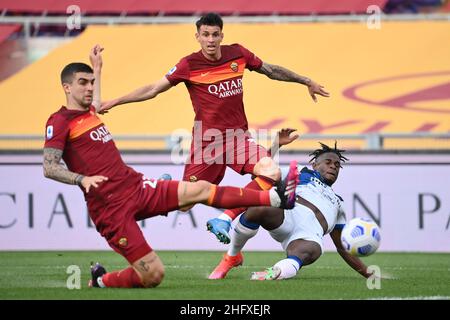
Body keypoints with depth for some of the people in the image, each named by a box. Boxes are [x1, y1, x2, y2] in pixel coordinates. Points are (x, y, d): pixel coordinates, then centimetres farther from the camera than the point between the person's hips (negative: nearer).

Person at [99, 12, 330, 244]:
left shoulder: (238, 54, 2)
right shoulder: (189, 65, -8)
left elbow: (271, 70, 17)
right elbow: (154, 89, -3)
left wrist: (307, 82, 24)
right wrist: (114, 102, -8)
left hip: (239, 136, 3)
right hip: (207, 140, -3)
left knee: (272, 173, -23)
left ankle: (225, 219, -19)